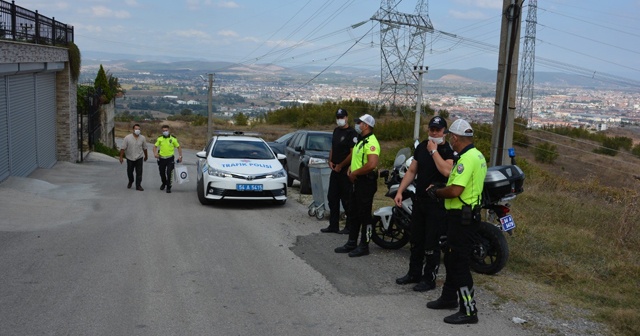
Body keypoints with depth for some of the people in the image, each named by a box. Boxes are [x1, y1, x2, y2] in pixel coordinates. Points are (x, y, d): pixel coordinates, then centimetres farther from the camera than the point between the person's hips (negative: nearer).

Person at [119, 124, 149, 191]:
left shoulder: (142, 138, -3)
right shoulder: (127, 137, -9)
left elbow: (144, 148, 9)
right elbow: (123, 148, -7)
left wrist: (146, 156, 17)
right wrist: (121, 157, -9)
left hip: (139, 158, 0)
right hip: (130, 158, 0)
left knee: (139, 172, -4)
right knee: (129, 172, 14)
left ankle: (138, 186, 4)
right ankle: (130, 182, 40)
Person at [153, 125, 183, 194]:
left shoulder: (173, 139, -3)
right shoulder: (160, 139, 3)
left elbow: (179, 147, 4)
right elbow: (155, 146, 9)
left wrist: (180, 156, -5)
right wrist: (155, 153, -10)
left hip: (170, 159, -3)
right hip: (161, 159, 3)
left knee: (169, 173, -11)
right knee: (162, 173, 14)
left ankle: (168, 187, 2)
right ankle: (164, 183, 42)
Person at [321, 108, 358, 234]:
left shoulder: (351, 133, -13)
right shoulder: (336, 130, 13)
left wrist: (340, 166, -12)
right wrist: (330, 161, 4)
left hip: (345, 171, -8)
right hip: (335, 170, 8)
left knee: (347, 200, -1)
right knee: (332, 198, 11)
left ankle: (350, 227, 9)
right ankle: (333, 225, 20)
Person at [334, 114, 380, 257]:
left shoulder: (371, 142, -18)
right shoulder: (360, 140, 15)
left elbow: (372, 164, -30)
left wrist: (355, 173, -19)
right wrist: (351, 168, 8)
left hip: (366, 182, -11)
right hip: (357, 181, 11)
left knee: (364, 215, -2)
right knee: (352, 214, 15)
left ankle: (364, 246, 7)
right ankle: (352, 243, 25)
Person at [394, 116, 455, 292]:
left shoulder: (449, 150, -11)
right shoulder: (422, 146, 9)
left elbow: (447, 171, -29)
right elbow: (412, 171, 12)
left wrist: (433, 151, -22)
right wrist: (399, 191, 5)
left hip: (437, 202, -7)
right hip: (419, 199, 7)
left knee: (431, 243, -1)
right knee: (416, 239, 15)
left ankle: (429, 279, 10)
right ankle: (414, 273, 29)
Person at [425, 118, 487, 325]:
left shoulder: (467, 158, -21)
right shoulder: (477, 155, 13)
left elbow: (455, 191, -27)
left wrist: (436, 192, -10)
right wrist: (441, 190, 12)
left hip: (461, 217, -11)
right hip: (468, 213, 11)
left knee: (459, 263, -5)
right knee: (451, 259, 21)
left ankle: (468, 310, 1)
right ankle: (449, 297, 34)